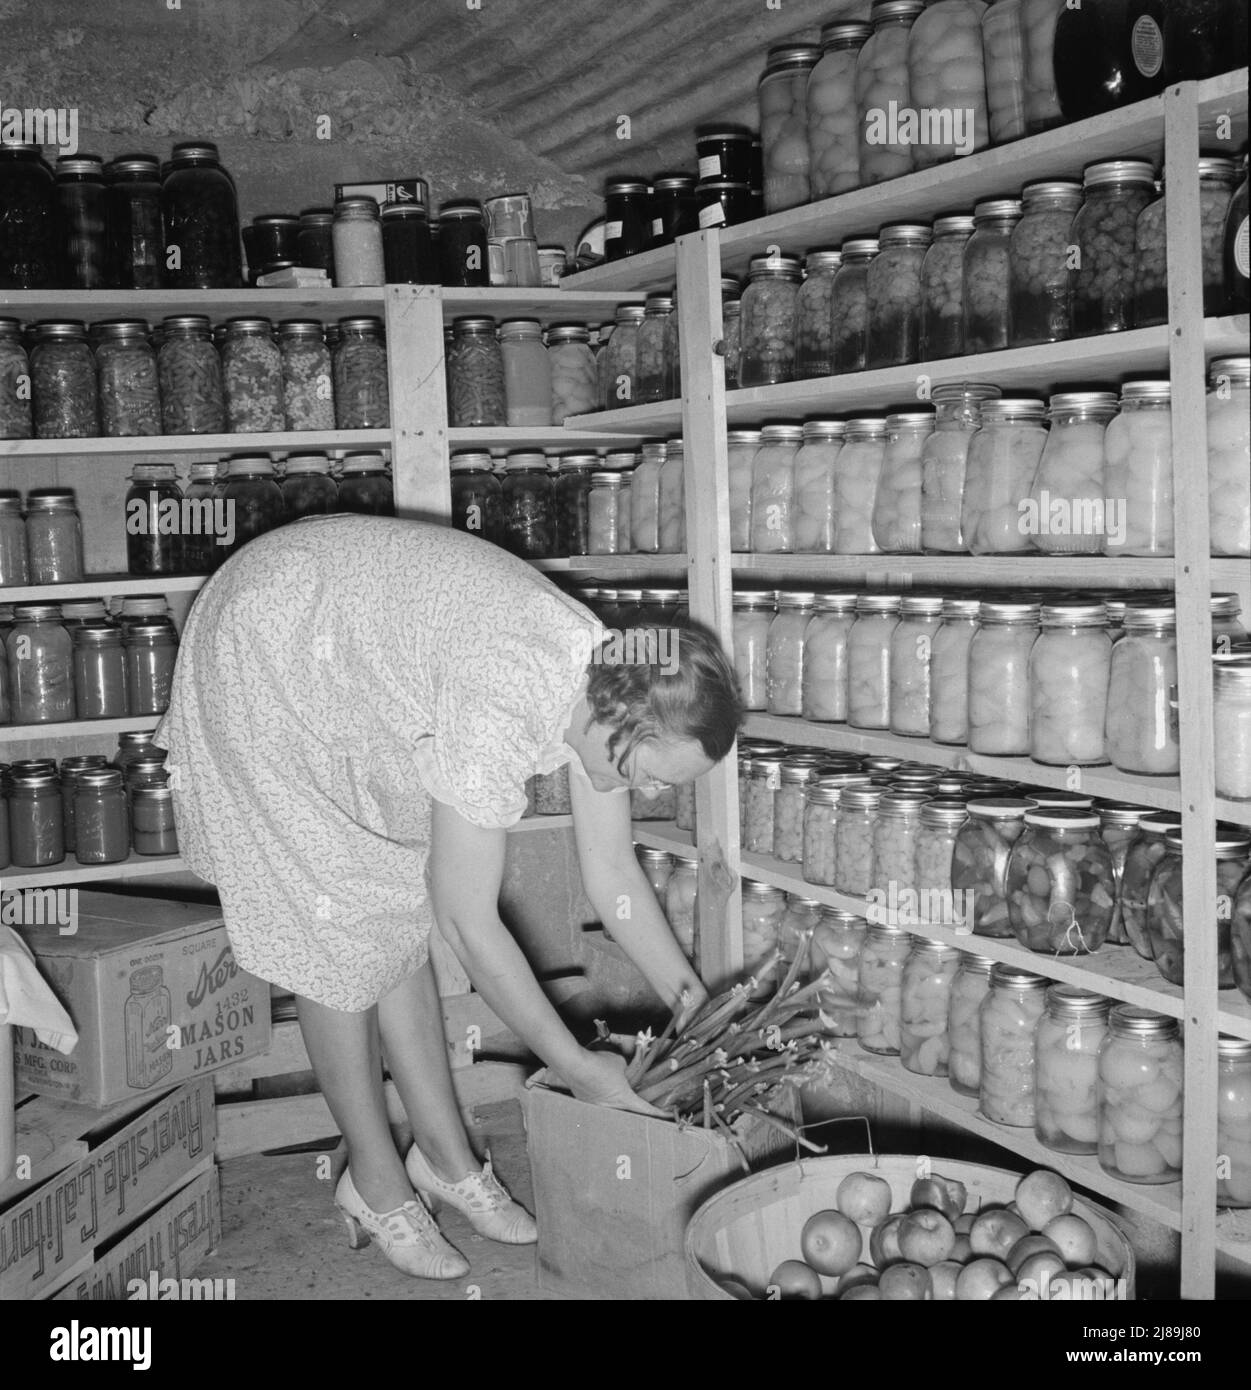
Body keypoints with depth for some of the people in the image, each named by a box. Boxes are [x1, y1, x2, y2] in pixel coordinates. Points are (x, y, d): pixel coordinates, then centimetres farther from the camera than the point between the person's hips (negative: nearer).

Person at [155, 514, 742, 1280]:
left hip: (353, 654, 7)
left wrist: (699, 1010, -3)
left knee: (398, 918, 8)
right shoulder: (502, 713, -39)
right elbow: (469, 920, -30)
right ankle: (377, 1182, 12)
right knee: (337, 934, -3)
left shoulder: (612, 682, -15)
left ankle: (445, 1154, 19)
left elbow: (612, 873, -3)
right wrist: (575, 1064, -21)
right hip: (264, 657, -7)